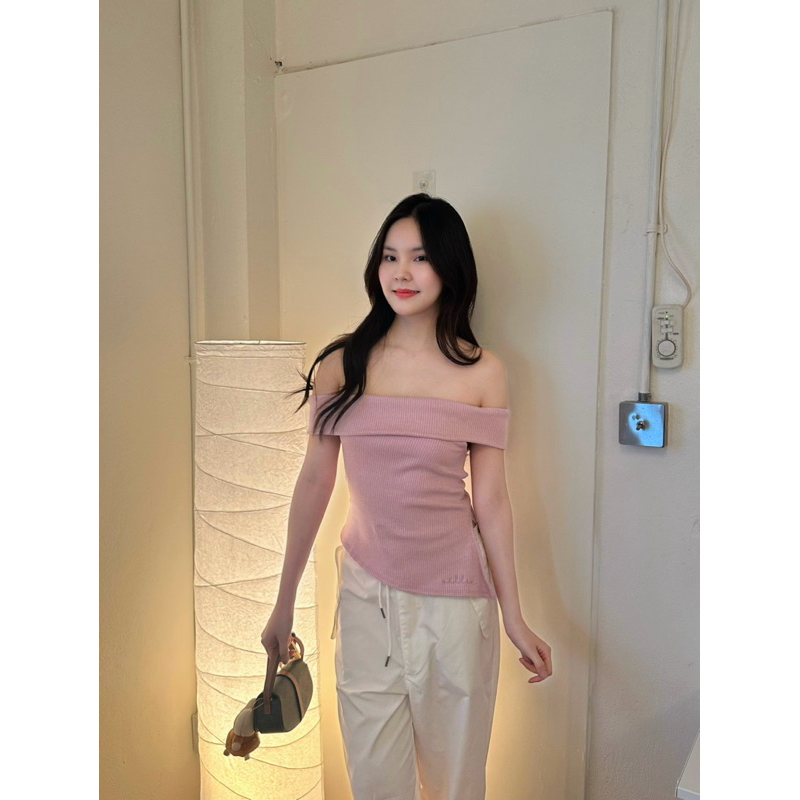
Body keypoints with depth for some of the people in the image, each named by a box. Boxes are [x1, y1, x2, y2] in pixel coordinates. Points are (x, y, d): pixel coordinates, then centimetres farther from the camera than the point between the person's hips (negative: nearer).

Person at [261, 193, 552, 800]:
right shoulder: (340, 365, -3)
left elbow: (490, 499, -1)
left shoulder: (483, 373, -5)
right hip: (367, 591, 1)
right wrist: (284, 603, 8)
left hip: (454, 597, 0)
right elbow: (314, 482, 3)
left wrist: (514, 617, 2)